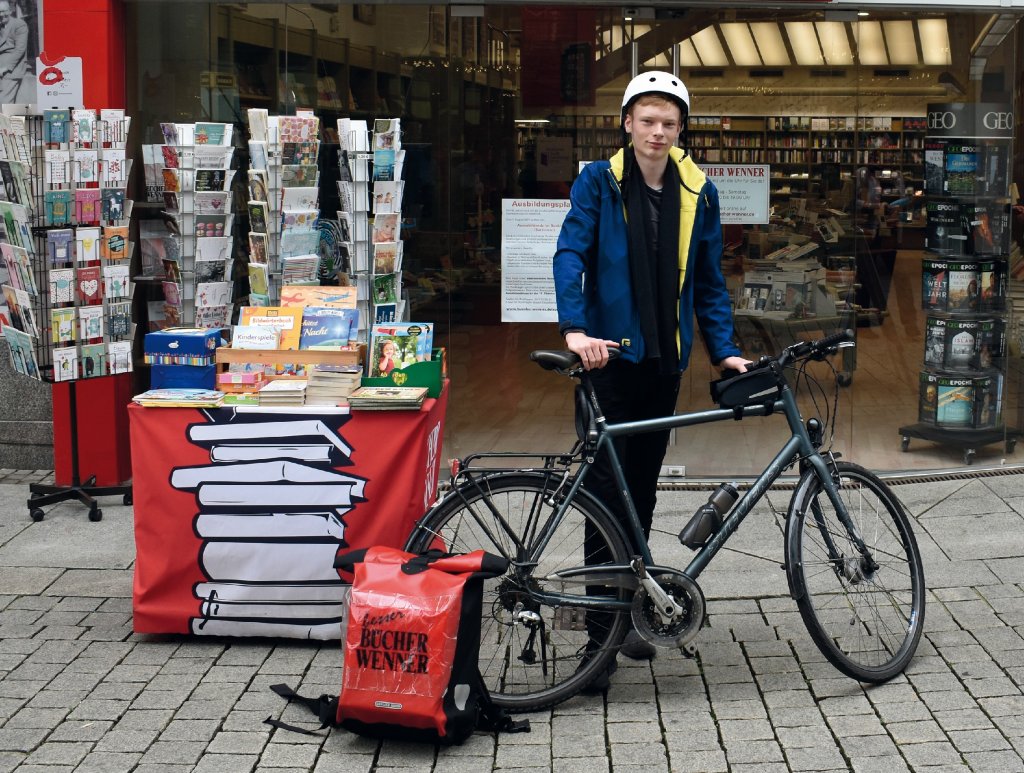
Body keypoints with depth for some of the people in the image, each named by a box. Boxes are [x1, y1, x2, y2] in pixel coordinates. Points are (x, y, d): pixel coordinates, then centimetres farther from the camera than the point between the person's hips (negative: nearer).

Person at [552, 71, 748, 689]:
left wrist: (725, 350, 2)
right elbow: (571, 254, -13)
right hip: (610, 353, -4)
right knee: (608, 485, -6)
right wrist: (575, 327, -27)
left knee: (642, 484, 11)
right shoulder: (599, 181, -2)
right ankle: (601, 634, -1)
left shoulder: (698, 193, 8)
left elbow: (709, 282, 12)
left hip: (665, 358, 4)